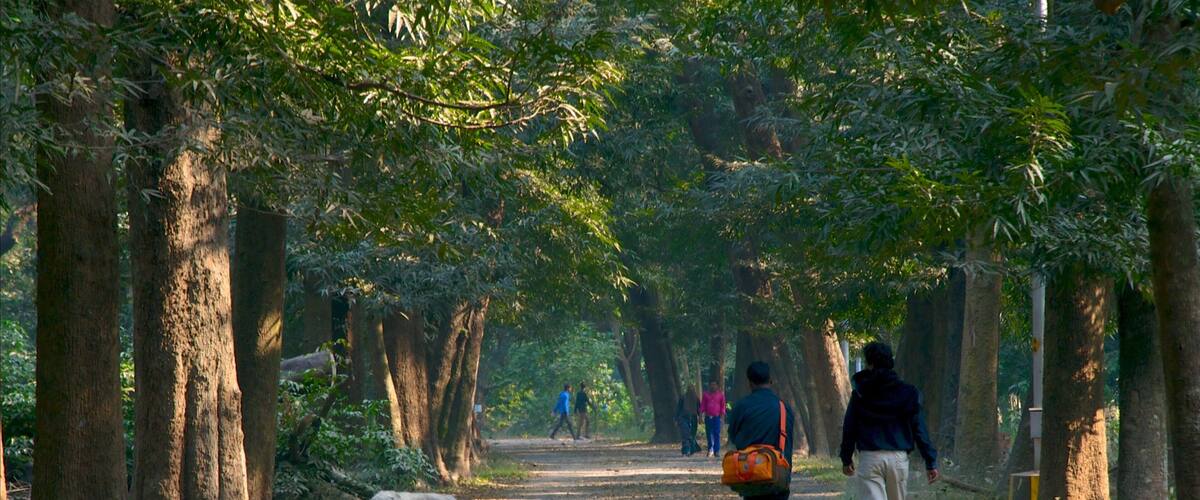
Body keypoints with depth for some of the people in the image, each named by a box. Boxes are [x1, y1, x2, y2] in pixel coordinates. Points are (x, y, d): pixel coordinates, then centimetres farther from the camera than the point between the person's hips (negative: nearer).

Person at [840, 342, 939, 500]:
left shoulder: (860, 394, 1)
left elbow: (849, 428, 4)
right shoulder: (908, 392, 3)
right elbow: (919, 429, 0)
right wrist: (930, 462, 1)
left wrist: (846, 459, 15)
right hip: (898, 457, 2)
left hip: (869, 458, -2)